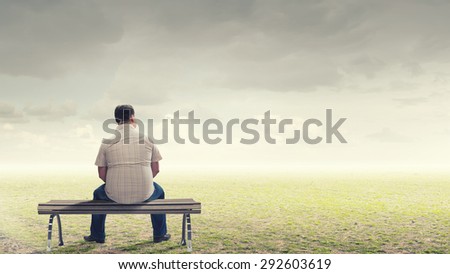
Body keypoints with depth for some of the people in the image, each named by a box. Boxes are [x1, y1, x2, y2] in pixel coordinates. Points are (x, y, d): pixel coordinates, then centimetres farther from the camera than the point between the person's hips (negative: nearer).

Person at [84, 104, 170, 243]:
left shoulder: (107, 141, 0)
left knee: (98, 193, 34)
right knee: (159, 191, 35)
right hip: (144, 195, 0)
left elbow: (102, 174, 3)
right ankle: (160, 234, 36)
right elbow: (156, 169, 4)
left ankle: (97, 235, 40)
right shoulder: (147, 138, 1)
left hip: (115, 195, 0)